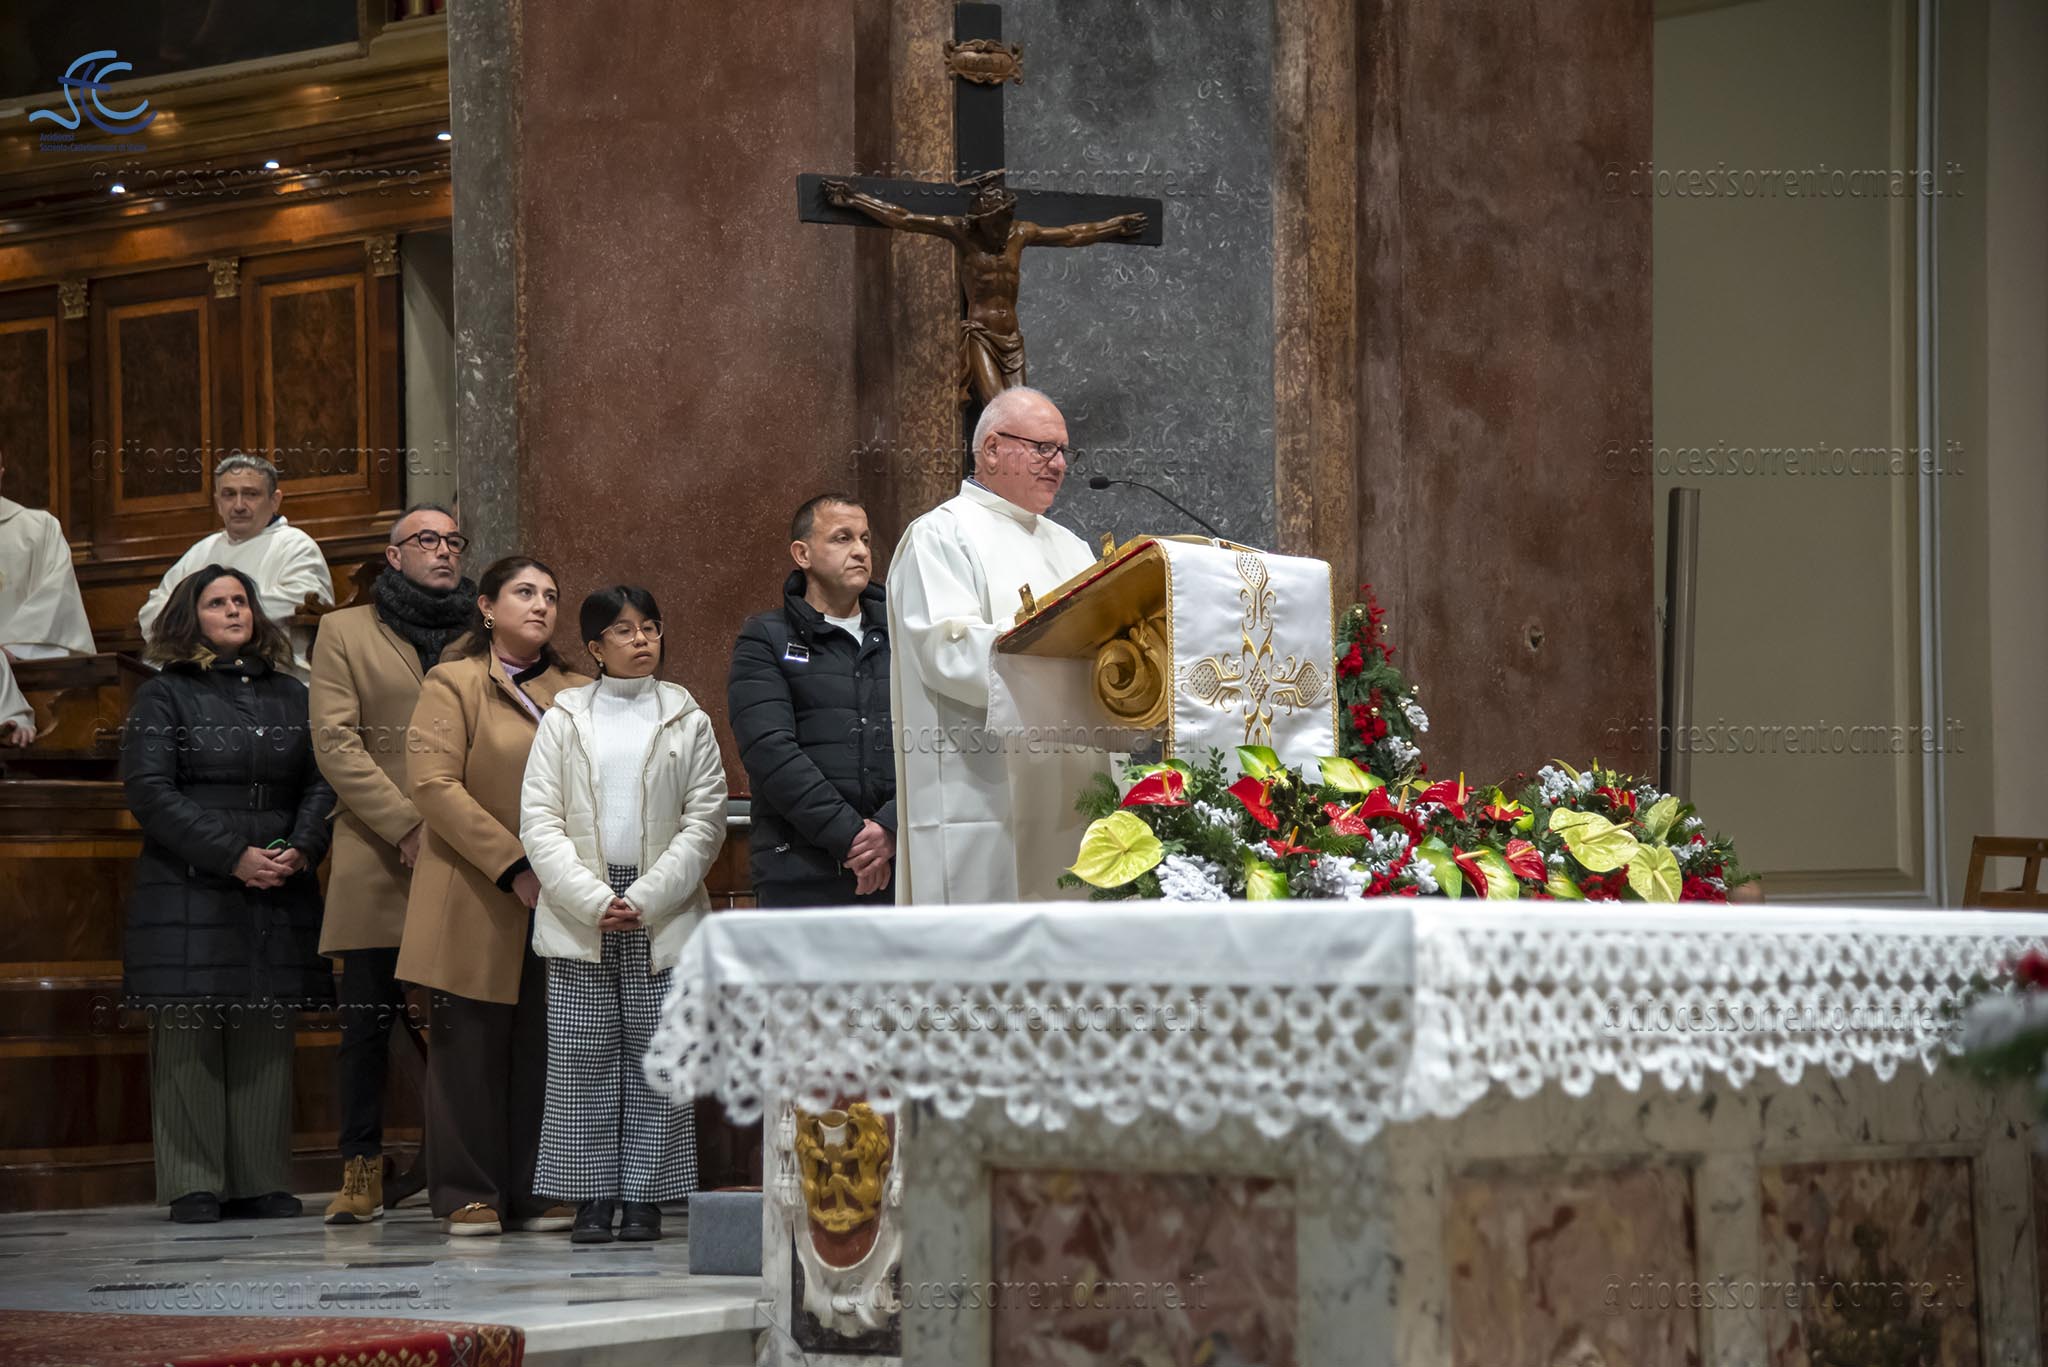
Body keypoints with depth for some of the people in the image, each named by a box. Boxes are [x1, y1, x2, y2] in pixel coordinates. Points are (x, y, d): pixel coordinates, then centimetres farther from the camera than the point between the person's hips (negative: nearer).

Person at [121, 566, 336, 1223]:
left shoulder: (290, 696, 17)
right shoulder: (164, 697, 4)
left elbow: (322, 781, 11)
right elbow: (150, 791, -6)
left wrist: (301, 848, -9)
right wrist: (233, 856, -13)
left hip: (277, 894, 4)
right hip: (188, 892, -3)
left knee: (266, 1036, 1)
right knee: (190, 1035, -5)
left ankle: (260, 1182, 5)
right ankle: (194, 1186, -1)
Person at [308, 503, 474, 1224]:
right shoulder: (343, 632, 11)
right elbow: (336, 742, 0)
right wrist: (407, 826, -10)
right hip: (378, 862, -2)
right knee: (367, 1021, -1)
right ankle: (361, 1171, 5)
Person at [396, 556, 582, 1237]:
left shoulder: (576, 692, 16)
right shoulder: (453, 684, 1)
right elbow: (433, 783, -10)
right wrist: (513, 865, -15)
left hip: (556, 901, 4)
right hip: (476, 900, -4)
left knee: (546, 1047, 3)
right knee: (472, 1045, -2)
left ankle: (535, 1191, 10)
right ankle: (469, 1194, 5)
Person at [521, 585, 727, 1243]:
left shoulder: (688, 721, 8)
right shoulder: (565, 720, 8)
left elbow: (704, 823, 2)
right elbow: (539, 822, 1)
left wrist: (646, 899, -9)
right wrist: (594, 900, -11)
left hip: (663, 914, 0)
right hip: (578, 917, 0)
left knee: (656, 1059, -2)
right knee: (584, 1059, -2)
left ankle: (645, 1196, 4)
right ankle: (592, 1197, 2)